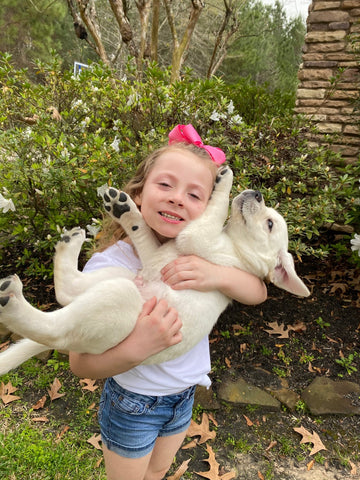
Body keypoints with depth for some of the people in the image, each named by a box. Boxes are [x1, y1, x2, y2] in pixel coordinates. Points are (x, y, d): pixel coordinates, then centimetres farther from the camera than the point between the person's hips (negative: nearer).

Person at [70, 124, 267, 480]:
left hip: (184, 397, 5)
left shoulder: (196, 253, -14)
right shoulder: (109, 264, -28)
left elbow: (258, 292, -15)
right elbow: (80, 363, -26)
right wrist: (136, 349, -44)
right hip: (132, 406, -4)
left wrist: (218, 275, -35)